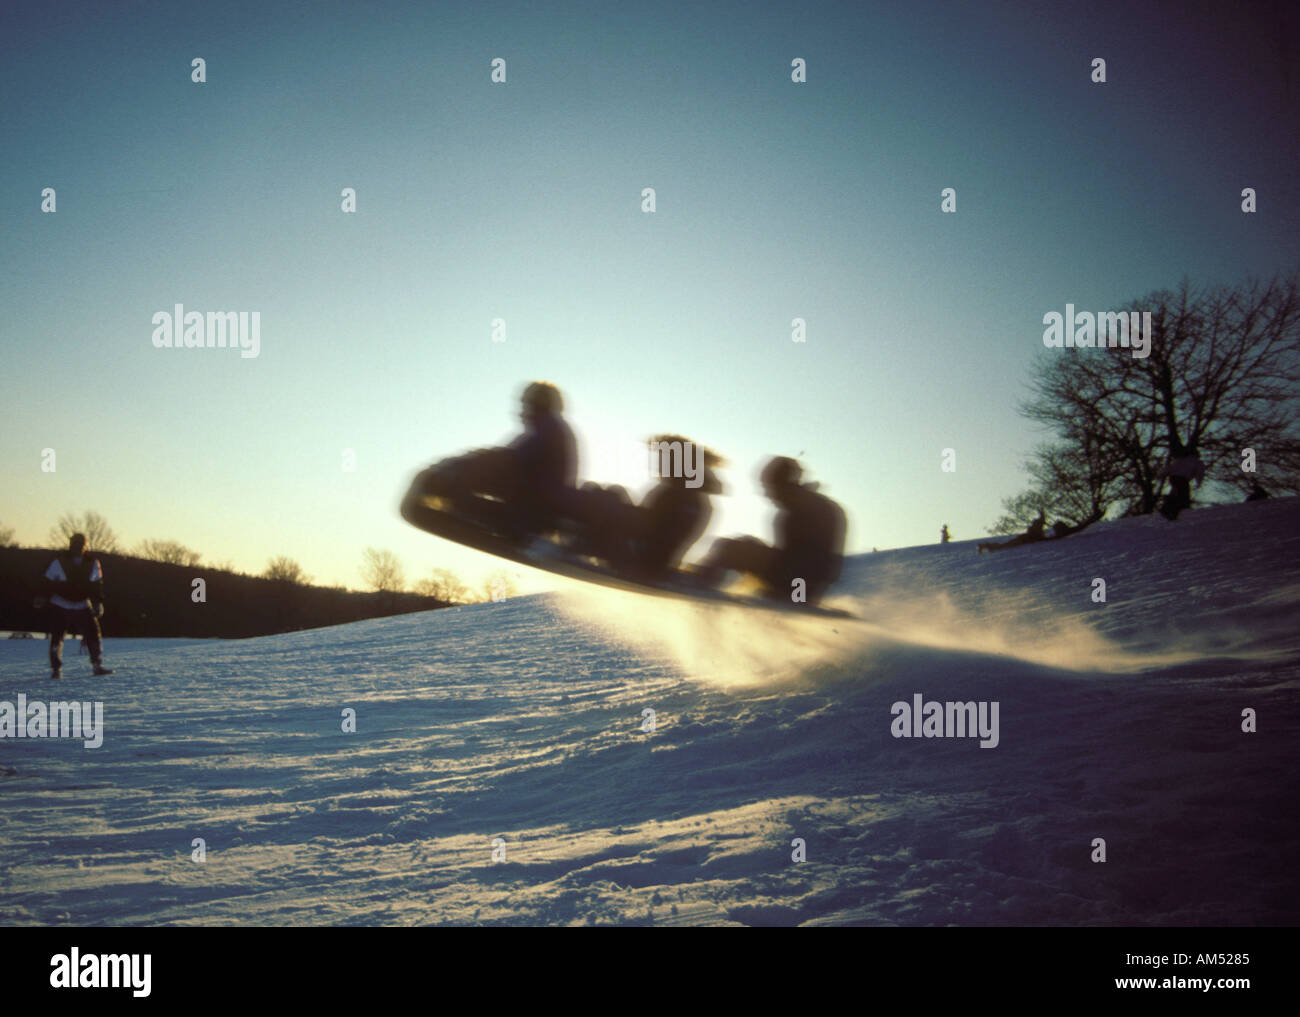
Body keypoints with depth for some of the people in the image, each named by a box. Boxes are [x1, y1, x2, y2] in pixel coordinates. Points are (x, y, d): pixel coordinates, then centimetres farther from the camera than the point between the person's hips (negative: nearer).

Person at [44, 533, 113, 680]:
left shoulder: (93, 563, 0)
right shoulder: (59, 563, -9)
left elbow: (97, 585, 9)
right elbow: (48, 583, -1)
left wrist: (98, 603, 5)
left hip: (82, 605, 2)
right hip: (60, 606, -2)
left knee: (93, 632, -2)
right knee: (56, 637, -2)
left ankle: (98, 666, 8)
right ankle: (56, 669, 9)